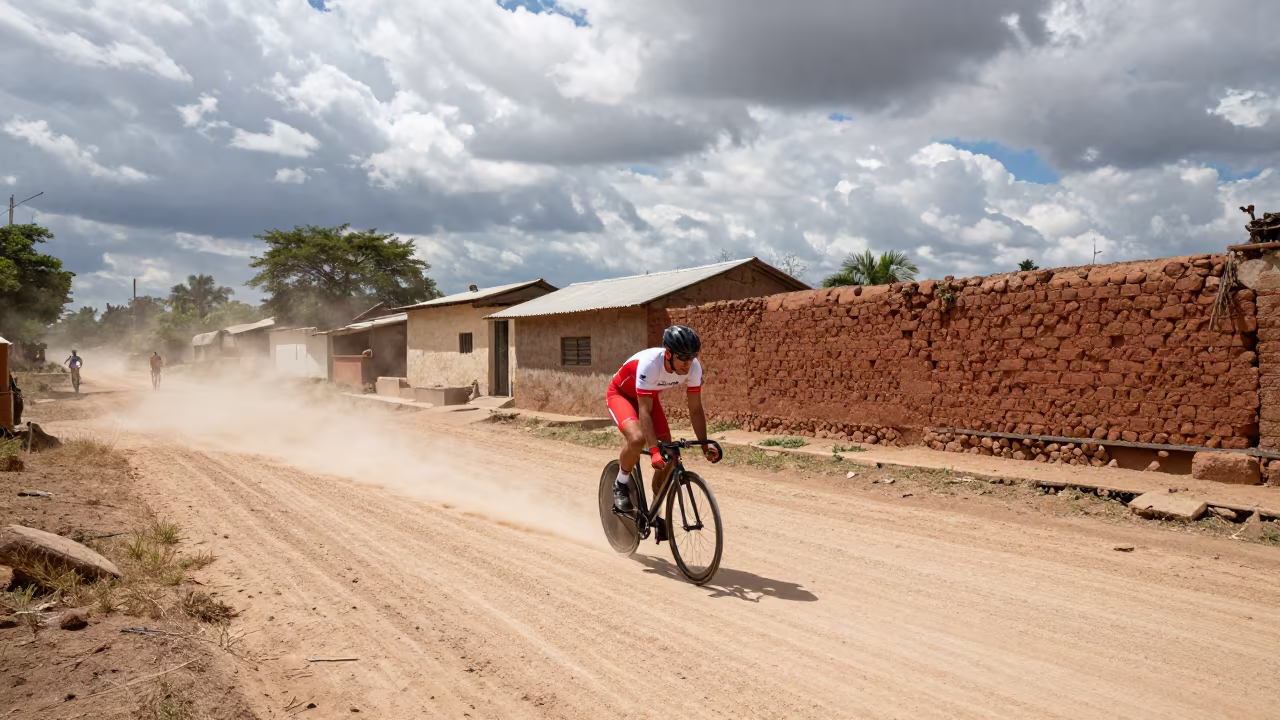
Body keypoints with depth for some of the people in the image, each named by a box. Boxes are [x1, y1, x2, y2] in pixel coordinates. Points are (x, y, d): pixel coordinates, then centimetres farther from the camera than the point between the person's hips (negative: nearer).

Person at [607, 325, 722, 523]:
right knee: (637, 438, -34)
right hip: (621, 394, -5)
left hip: (649, 397, 6)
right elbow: (644, 412, -39)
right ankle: (621, 484, -5)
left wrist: (705, 445, -23)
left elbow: (695, 410, -15)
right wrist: (654, 450, -47)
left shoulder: (694, 368, -24)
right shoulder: (649, 364, -40)